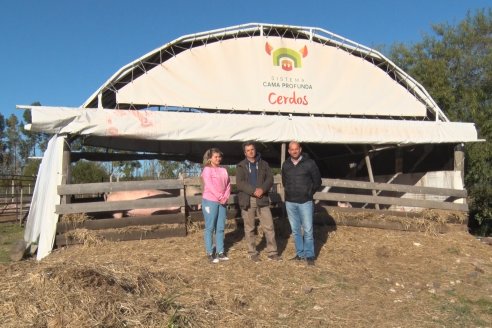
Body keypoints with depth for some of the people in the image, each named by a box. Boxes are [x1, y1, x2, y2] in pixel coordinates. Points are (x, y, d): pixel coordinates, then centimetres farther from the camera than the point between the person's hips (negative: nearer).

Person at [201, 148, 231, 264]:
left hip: (222, 202, 6)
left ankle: (220, 252, 15)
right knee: (210, 228, -1)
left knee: (220, 228, 8)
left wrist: (225, 197, -7)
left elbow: (228, 185, 8)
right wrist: (220, 197, -17)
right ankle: (210, 253, 4)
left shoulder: (223, 170, 14)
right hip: (210, 201, -6)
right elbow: (209, 185, -14)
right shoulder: (207, 169, -4)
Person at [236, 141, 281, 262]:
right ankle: (252, 253, 17)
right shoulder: (241, 166, 3)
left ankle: (272, 252, 9)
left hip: (262, 199, 2)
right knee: (249, 228, 6)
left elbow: (270, 178, 2)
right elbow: (240, 183, -8)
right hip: (247, 200, -1)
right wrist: (253, 191, -19)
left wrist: (262, 189, -16)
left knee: (269, 226, 0)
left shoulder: (264, 164, 11)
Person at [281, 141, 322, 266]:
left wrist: (309, 193, 4)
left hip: (305, 202, -4)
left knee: (308, 230, -2)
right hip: (290, 202, 4)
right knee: (295, 230, 10)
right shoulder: (286, 165, 5)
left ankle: (309, 255, 9)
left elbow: (317, 181, 2)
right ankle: (300, 254, 22)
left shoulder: (309, 163, -6)